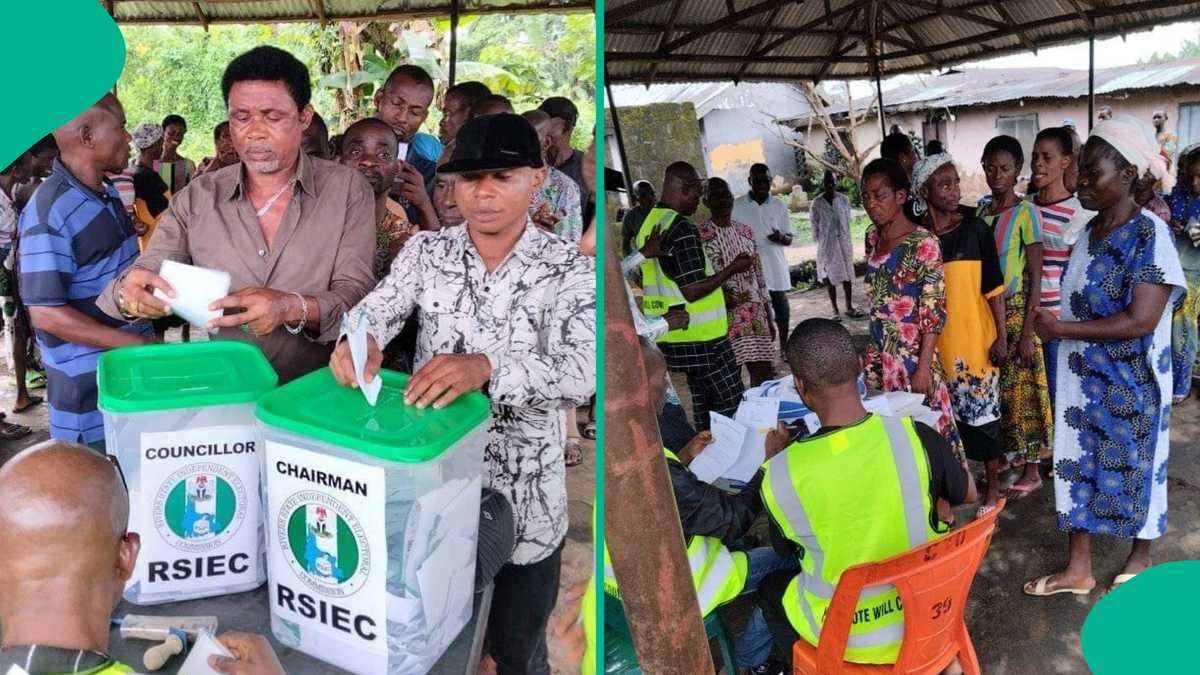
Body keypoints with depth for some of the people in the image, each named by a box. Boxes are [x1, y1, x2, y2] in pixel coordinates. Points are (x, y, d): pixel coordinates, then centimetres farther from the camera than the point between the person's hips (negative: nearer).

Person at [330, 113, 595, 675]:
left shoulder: (570, 269, -10)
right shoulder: (426, 251, 0)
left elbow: (585, 369, -25)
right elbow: (374, 310, -13)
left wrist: (486, 366, -42)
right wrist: (358, 338, -37)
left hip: (522, 497, -2)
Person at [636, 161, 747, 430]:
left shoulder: (648, 224, 10)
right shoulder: (682, 229, -18)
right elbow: (693, 291, -21)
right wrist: (732, 268, -10)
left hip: (669, 338, 9)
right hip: (701, 338, -9)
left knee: (701, 403, 16)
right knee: (730, 404, 1)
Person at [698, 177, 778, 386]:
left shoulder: (746, 231, 12)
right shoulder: (699, 235, -4)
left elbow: (759, 276, 15)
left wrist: (769, 318, 14)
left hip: (755, 315, 5)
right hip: (723, 317, -5)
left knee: (765, 374, 4)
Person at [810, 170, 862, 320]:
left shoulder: (844, 199, -2)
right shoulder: (817, 203, -8)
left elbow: (847, 220, 5)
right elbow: (815, 226, -1)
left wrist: (846, 238, 5)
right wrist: (820, 241, 2)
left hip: (844, 242, 2)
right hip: (827, 244, -2)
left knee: (847, 275, 8)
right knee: (831, 277, 3)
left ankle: (849, 307, 20)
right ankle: (835, 310, 11)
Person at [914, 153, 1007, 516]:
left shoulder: (976, 228, -3)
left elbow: (993, 288, -1)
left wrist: (1001, 335, -5)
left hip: (976, 339, -1)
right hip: (935, 343, 2)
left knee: (982, 411, 5)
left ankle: (992, 486, 20)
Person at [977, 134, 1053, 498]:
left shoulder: (1026, 213, -10)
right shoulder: (981, 210, 5)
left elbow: (1035, 277, -11)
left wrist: (1027, 332, -14)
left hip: (1016, 311, -5)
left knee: (1022, 389, 2)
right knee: (996, 387, 11)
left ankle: (1032, 470, 13)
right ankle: (1013, 450, 29)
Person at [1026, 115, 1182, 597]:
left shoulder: (1149, 235, -19)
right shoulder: (1092, 230, 3)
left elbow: (1141, 321, -24)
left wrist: (1061, 329, -22)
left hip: (1131, 385, -7)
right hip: (1083, 380, 7)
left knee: (1134, 466, 12)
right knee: (1079, 464, 12)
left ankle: (1140, 559, 36)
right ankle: (1078, 570, 25)